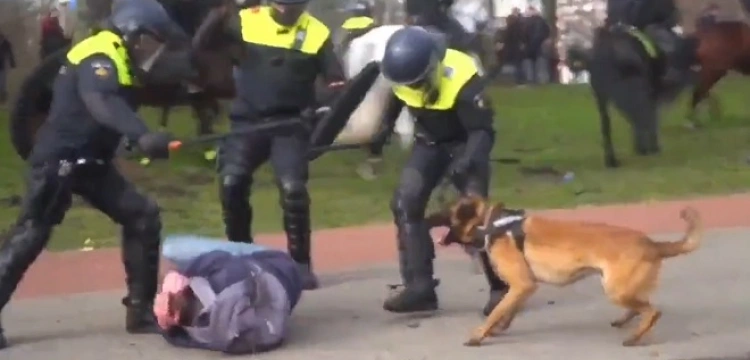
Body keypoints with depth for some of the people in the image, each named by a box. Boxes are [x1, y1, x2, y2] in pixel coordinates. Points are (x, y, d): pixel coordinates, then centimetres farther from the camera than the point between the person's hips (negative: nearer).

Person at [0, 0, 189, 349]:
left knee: (142, 215, 3)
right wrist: (142, 136, -51)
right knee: (31, 233, -10)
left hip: (89, 161, 10)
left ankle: (141, 310, 7)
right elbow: (103, 104, -38)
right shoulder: (99, 57, -18)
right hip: (59, 160, -10)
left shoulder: (118, 60, 15)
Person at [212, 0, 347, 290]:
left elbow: (336, 82, 3)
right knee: (231, 183, -11)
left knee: (293, 189, -16)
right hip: (248, 121, 1)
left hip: (290, 125, -1)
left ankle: (301, 263, 1)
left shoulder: (317, 33, 1)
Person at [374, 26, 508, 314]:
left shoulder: (462, 79, -34)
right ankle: (419, 287, -6)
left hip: (464, 143, -5)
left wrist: (467, 162, -46)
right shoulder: (403, 70, -17)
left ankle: (502, 286, -4)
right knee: (405, 203, -10)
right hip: (428, 143, 5)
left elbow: (482, 130, -31)